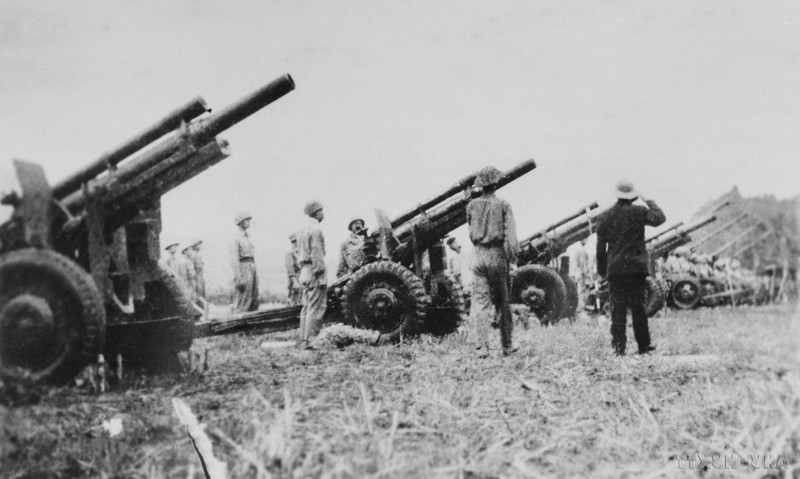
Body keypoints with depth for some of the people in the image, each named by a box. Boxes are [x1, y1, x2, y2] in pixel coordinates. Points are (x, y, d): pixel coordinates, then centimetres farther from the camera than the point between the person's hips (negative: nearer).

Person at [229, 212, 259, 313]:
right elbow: (234, 260, -13)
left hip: (252, 268, 9)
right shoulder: (236, 238, -7)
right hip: (243, 269, -9)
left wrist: (256, 276, 18)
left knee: (254, 301, 7)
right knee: (242, 302, -10)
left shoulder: (247, 238, 19)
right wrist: (238, 278, -20)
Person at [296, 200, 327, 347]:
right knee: (316, 307, -8)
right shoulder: (315, 229, -13)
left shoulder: (303, 230, 17)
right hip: (314, 271, -10)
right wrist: (321, 275, -18)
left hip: (304, 271, 10)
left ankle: (303, 339, 15)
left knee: (307, 307, 13)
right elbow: (316, 254, -18)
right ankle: (310, 340, -10)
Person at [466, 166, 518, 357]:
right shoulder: (503, 205, -6)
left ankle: (484, 347, -4)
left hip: (479, 256, 2)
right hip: (497, 256, -2)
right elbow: (511, 234, -11)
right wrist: (513, 256, -5)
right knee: (502, 302, 11)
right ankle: (506, 346, 18)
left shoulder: (472, 206, 3)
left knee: (480, 303, 3)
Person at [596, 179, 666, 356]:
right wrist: (648, 201, 3)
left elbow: (600, 246, 6)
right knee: (638, 307, 7)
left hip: (615, 268, 1)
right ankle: (643, 346, 9)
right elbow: (660, 219, -9)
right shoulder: (638, 212, -1)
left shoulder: (605, 217, 4)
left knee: (618, 308, 0)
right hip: (636, 267, 0)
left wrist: (601, 269, 13)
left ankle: (619, 348, -3)